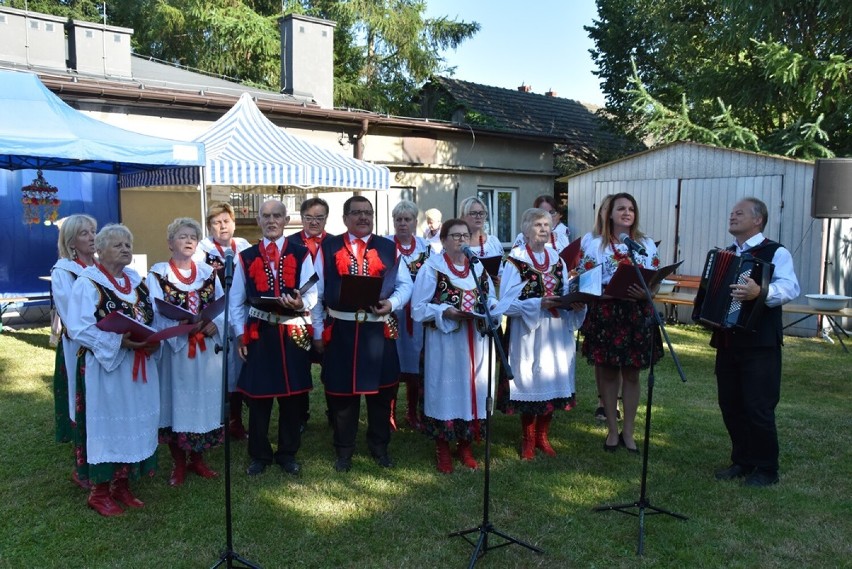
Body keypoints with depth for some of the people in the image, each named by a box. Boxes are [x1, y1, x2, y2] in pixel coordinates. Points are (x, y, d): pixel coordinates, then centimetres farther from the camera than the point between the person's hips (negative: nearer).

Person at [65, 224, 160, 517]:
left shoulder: (137, 280, 11)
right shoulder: (88, 283, -10)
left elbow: (152, 318, 14)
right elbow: (79, 328, -17)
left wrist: (153, 340, -7)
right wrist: (119, 341, -25)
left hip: (139, 366, 7)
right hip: (104, 367, -7)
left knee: (134, 424, 12)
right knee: (105, 425, 2)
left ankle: (122, 485, 27)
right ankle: (99, 492, 17)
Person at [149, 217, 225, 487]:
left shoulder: (208, 272, 10)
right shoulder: (158, 274, -1)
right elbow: (157, 313, -11)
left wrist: (215, 323, -15)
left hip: (206, 349, 3)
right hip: (173, 348, -3)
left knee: (203, 401, 9)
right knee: (176, 401, 3)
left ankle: (197, 459, 25)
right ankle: (179, 463, 18)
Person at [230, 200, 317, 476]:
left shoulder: (301, 254, 3)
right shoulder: (246, 257, 6)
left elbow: (312, 293, -3)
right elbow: (236, 300, 8)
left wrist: (300, 303, -25)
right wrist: (240, 334, 1)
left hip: (293, 334, 0)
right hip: (258, 334, 1)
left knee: (292, 395, 8)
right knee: (258, 396, 6)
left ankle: (288, 453, 23)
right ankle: (260, 455, 21)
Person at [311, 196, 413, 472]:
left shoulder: (388, 248, 7)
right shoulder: (328, 248, 3)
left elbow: (405, 284, 8)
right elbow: (317, 291, 3)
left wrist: (392, 303, -13)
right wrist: (318, 331, 0)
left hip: (379, 331, 1)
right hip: (340, 331, -1)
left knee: (381, 391, 10)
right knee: (341, 391, 7)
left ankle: (380, 447, 28)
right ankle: (344, 449, 23)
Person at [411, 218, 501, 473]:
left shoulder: (479, 266, 12)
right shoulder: (432, 267, -4)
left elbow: (492, 302, 13)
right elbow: (419, 307, -8)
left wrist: (485, 313, -8)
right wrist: (445, 312, -21)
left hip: (475, 341, 5)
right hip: (444, 340, -5)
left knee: (472, 388, 9)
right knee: (446, 390, 1)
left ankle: (465, 445, 25)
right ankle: (442, 449, 15)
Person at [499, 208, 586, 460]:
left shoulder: (557, 259, 11)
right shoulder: (515, 260, -6)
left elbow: (565, 296, 12)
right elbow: (507, 302, -12)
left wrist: (576, 305, -9)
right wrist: (539, 303, -21)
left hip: (555, 332, 5)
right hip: (528, 331, -5)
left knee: (552, 382, 9)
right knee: (529, 382, 1)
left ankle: (542, 436, 25)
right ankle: (528, 440, 17)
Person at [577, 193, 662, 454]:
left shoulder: (647, 244, 7)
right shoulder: (594, 244, 2)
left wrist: (645, 292, -15)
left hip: (637, 315, 1)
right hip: (605, 314, -1)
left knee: (631, 374, 7)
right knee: (607, 372, 6)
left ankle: (628, 431, 20)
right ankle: (612, 430, 20)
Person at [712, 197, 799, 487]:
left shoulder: (775, 252, -7)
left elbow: (790, 288, -23)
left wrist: (760, 293, -41)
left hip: (760, 345, -7)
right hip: (727, 342, 7)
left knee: (759, 408, -3)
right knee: (730, 405, 11)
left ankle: (767, 469, 12)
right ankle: (742, 461, 25)